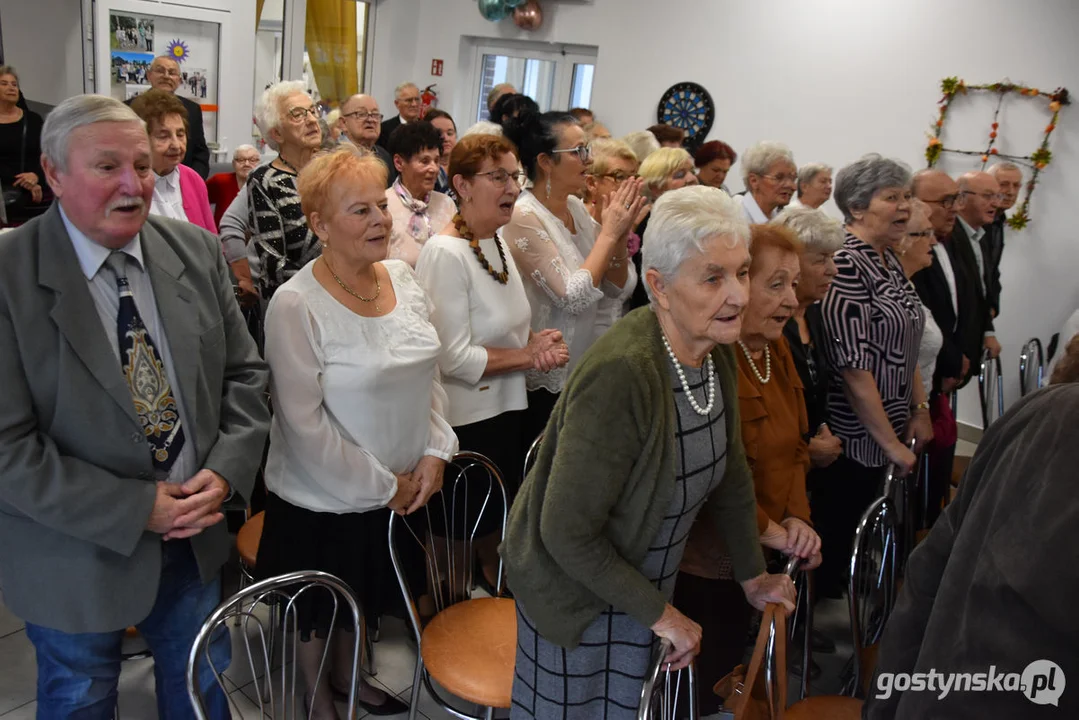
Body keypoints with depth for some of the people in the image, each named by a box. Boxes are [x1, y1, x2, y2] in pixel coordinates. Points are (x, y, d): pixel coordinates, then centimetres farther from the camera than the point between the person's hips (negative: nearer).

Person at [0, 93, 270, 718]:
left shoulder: (197, 250, -4)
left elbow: (245, 374, 2)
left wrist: (224, 472, -13)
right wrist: (137, 509, -21)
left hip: (196, 535, 4)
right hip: (79, 556, -3)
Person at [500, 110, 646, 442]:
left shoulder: (577, 207, 4)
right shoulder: (524, 217, -18)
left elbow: (619, 289, 5)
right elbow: (574, 297, -25)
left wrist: (621, 233, -11)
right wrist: (608, 232, -18)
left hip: (583, 372, 8)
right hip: (545, 381, -7)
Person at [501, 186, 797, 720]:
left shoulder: (716, 353, -8)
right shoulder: (621, 374, -34)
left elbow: (729, 473, 7)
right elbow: (567, 532, -28)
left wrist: (753, 576, 12)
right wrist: (659, 612, -17)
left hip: (643, 577, 7)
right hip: (575, 589, -6)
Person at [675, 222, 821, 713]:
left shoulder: (777, 349, 6)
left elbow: (795, 444, 12)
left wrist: (797, 517, -1)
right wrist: (767, 531, -17)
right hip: (705, 561, -8)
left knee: (729, 672, 24)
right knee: (701, 689, 10)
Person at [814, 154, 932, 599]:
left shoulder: (889, 260, 9)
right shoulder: (845, 265, -18)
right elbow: (854, 367, -21)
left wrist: (920, 410, 11)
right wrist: (891, 443, -16)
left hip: (885, 433, 9)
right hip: (853, 438, -8)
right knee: (836, 543, 4)